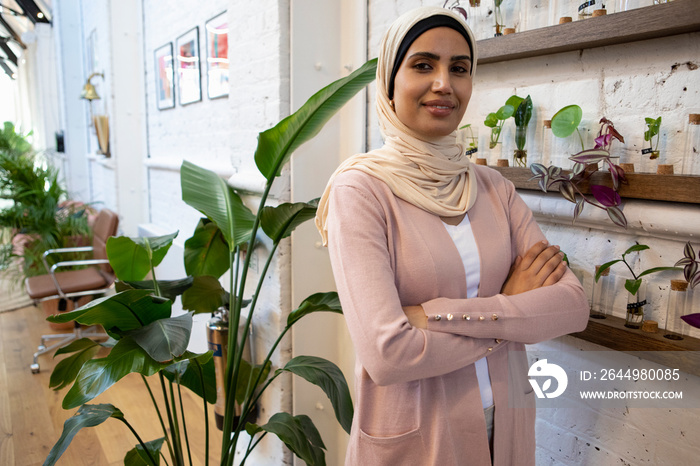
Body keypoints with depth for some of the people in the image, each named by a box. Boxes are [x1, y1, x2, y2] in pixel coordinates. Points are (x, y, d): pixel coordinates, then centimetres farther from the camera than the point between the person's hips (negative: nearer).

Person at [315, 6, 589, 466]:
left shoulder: (493, 187, 0)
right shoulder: (360, 188, -16)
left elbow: (574, 305, -9)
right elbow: (387, 354, -25)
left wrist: (442, 314, -22)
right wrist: (511, 308, -13)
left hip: (506, 427, 5)